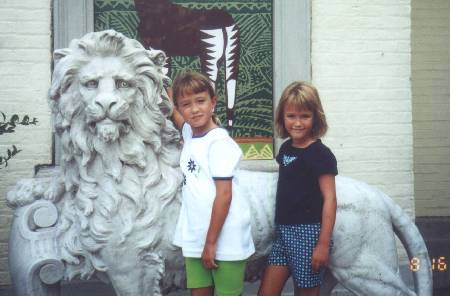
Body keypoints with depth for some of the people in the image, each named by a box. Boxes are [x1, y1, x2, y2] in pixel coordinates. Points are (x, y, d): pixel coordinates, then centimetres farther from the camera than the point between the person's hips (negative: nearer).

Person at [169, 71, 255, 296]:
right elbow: (174, 116, 32)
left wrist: (211, 242, -16)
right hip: (195, 239, 7)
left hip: (224, 238, -7)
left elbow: (224, 195, -17)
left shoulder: (219, 142, -14)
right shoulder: (189, 134, 8)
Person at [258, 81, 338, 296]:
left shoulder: (321, 154, -12)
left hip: (308, 232, -7)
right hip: (283, 232, 7)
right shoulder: (286, 148, 10)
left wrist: (323, 244, -18)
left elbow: (329, 199, -15)